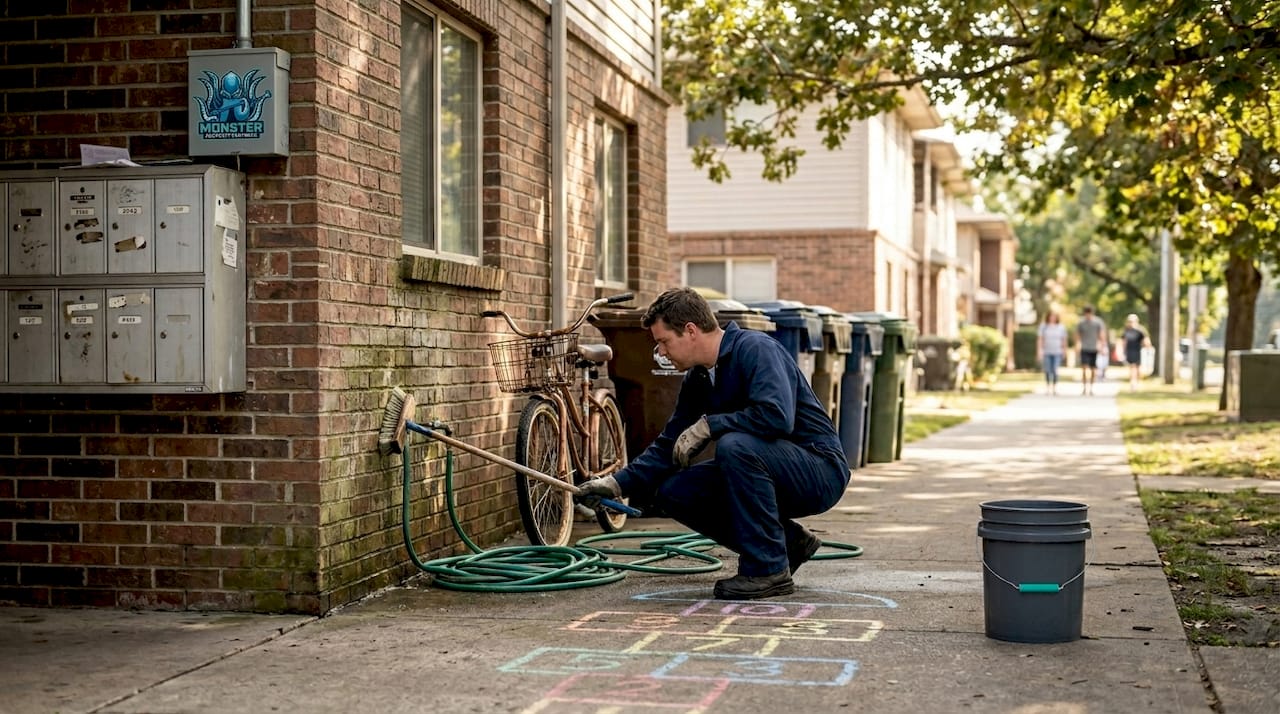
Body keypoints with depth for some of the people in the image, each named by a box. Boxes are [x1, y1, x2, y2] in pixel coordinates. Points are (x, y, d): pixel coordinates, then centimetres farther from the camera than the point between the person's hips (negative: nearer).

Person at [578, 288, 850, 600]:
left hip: (820, 469, -9)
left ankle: (769, 569, -19)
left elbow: (777, 416, -34)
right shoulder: (697, 380, 7)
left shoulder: (755, 349, -19)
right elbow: (671, 445, 14)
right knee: (674, 491, -4)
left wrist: (707, 425, -23)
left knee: (734, 445, -33)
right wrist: (619, 484, 4)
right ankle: (788, 541, 8)